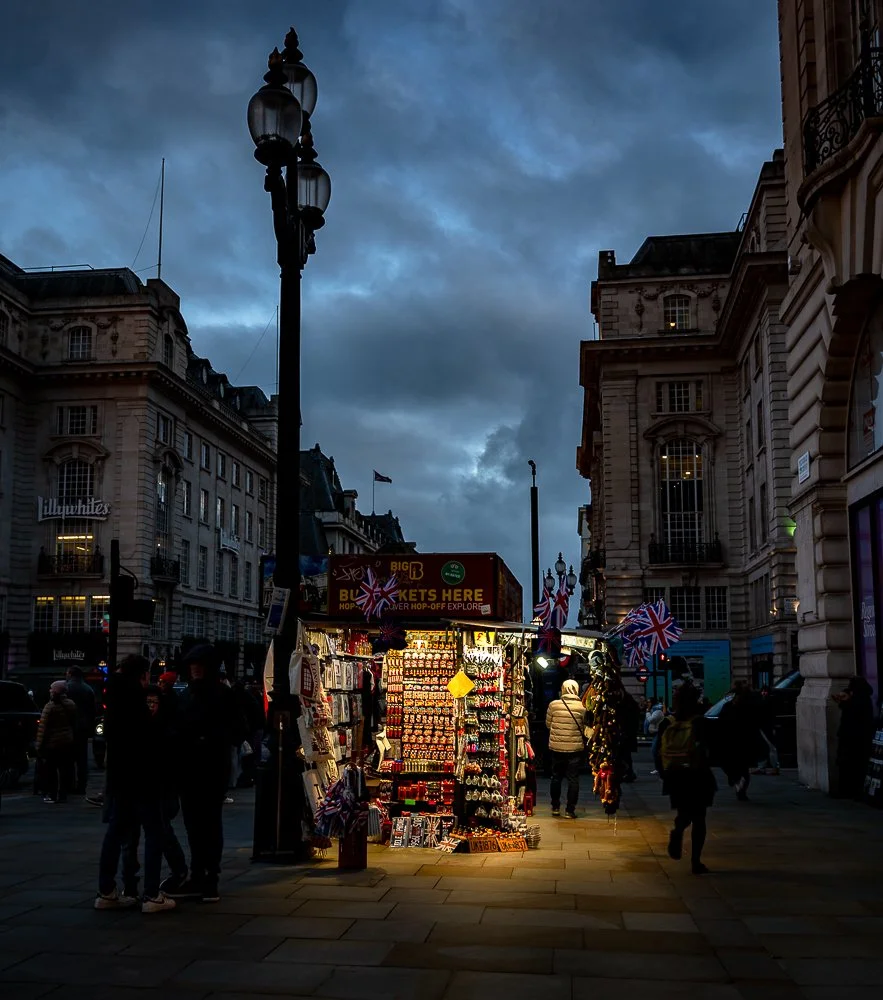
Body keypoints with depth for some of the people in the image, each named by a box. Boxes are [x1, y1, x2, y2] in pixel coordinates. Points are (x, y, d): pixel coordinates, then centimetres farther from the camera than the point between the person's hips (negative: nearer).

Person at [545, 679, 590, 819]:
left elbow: (548, 724, 3)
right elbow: (586, 727, -2)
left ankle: (555, 807, 23)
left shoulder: (553, 705, -8)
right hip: (575, 748, -1)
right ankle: (570, 810, 7)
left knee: (556, 777, 16)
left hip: (556, 747, 1)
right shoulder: (582, 707, -9)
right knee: (573, 779, 7)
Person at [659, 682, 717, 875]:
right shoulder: (700, 723, -11)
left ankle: (677, 831, -13)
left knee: (683, 813, 20)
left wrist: (665, 774, 12)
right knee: (698, 819, 9)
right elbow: (710, 750, -12)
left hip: (674, 777, 3)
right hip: (697, 776, -3)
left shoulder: (666, 724, 0)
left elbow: (660, 753, 3)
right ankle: (696, 862, 5)